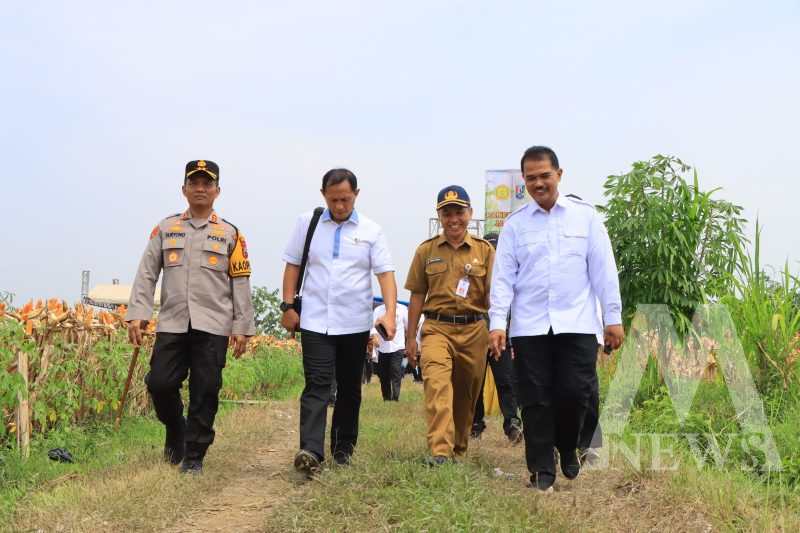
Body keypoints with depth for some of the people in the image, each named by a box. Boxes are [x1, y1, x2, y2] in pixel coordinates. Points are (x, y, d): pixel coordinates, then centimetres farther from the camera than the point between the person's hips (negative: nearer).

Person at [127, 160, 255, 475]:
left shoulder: (231, 234, 8)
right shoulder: (165, 229, 10)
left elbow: (240, 284, 6)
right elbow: (146, 274, 8)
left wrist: (242, 327, 2)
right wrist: (137, 314, -2)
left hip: (213, 326, -1)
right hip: (172, 324, 1)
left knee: (205, 393, -1)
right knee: (160, 383, -4)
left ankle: (194, 456, 12)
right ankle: (175, 431, 25)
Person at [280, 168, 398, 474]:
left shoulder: (371, 231, 2)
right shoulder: (307, 223, 4)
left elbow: (385, 273, -4)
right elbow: (292, 265, 9)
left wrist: (390, 313, -17)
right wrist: (288, 306, 1)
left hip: (355, 323, 1)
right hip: (315, 321, -1)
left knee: (350, 389, 11)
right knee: (317, 385, -12)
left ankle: (343, 447, 24)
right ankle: (311, 451, -21)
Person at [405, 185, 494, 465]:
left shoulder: (485, 250, 6)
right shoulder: (426, 250, 8)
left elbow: (493, 295, 3)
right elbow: (417, 295, 10)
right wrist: (411, 337, 9)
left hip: (473, 330, 1)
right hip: (437, 328, -1)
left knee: (467, 392, 10)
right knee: (436, 385, -21)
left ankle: (459, 449, 28)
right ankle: (439, 451, -27)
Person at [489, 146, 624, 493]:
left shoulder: (585, 216, 6)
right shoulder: (514, 224, 8)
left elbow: (603, 269, 5)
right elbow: (503, 277, 4)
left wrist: (613, 317, 2)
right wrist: (497, 322, -5)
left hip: (577, 324, -1)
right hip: (529, 327, 1)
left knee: (575, 394, -3)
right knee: (535, 401, 1)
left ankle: (567, 449, 25)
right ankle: (542, 471, 12)